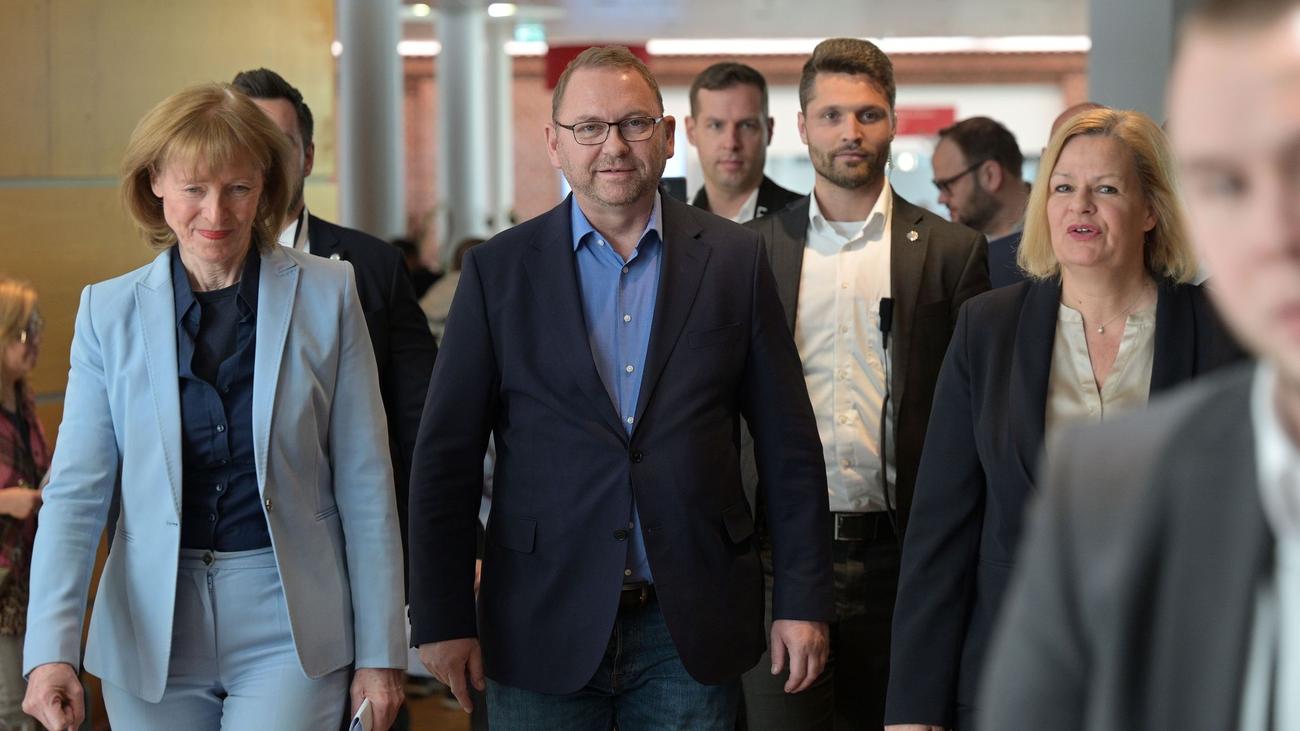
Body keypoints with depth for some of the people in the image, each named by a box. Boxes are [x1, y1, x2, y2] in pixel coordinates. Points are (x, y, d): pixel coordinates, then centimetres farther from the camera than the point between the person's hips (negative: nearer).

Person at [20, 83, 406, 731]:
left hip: (289, 630, -1)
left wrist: (379, 653, 1)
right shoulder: (111, 311, 3)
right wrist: (52, 651, -14)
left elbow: (364, 483, 2)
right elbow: (76, 490, -1)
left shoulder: (325, 295, 0)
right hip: (154, 630, 2)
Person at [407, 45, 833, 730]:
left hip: (691, 631, 1)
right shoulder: (497, 270, 2)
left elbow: (789, 448, 5)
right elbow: (445, 458, 1)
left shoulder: (733, 259, 4)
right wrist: (442, 620, -3)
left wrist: (803, 601, 1)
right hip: (544, 631, 0)